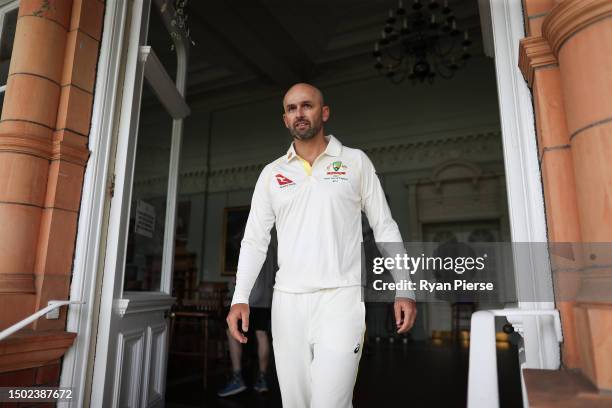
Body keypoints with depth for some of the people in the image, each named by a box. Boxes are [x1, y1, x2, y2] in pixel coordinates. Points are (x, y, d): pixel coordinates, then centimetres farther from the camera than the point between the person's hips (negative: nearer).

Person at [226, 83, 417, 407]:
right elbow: (254, 240, 7)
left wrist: (404, 289, -2)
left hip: (341, 297, -2)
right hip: (287, 301, 3)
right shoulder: (271, 173, 10)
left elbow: (385, 228, 5)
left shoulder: (356, 162, 5)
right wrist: (240, 298, -5)